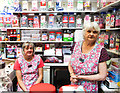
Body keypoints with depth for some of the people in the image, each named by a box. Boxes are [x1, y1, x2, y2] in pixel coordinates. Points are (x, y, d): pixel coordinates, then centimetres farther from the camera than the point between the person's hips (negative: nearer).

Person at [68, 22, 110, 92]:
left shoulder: (101, 50, -16)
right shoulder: (77, 45, -4)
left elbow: (102, 76, -16)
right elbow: (70, 64, 7)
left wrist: (80, 77, -18)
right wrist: (72, 74, -13)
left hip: (89, 89, -3)